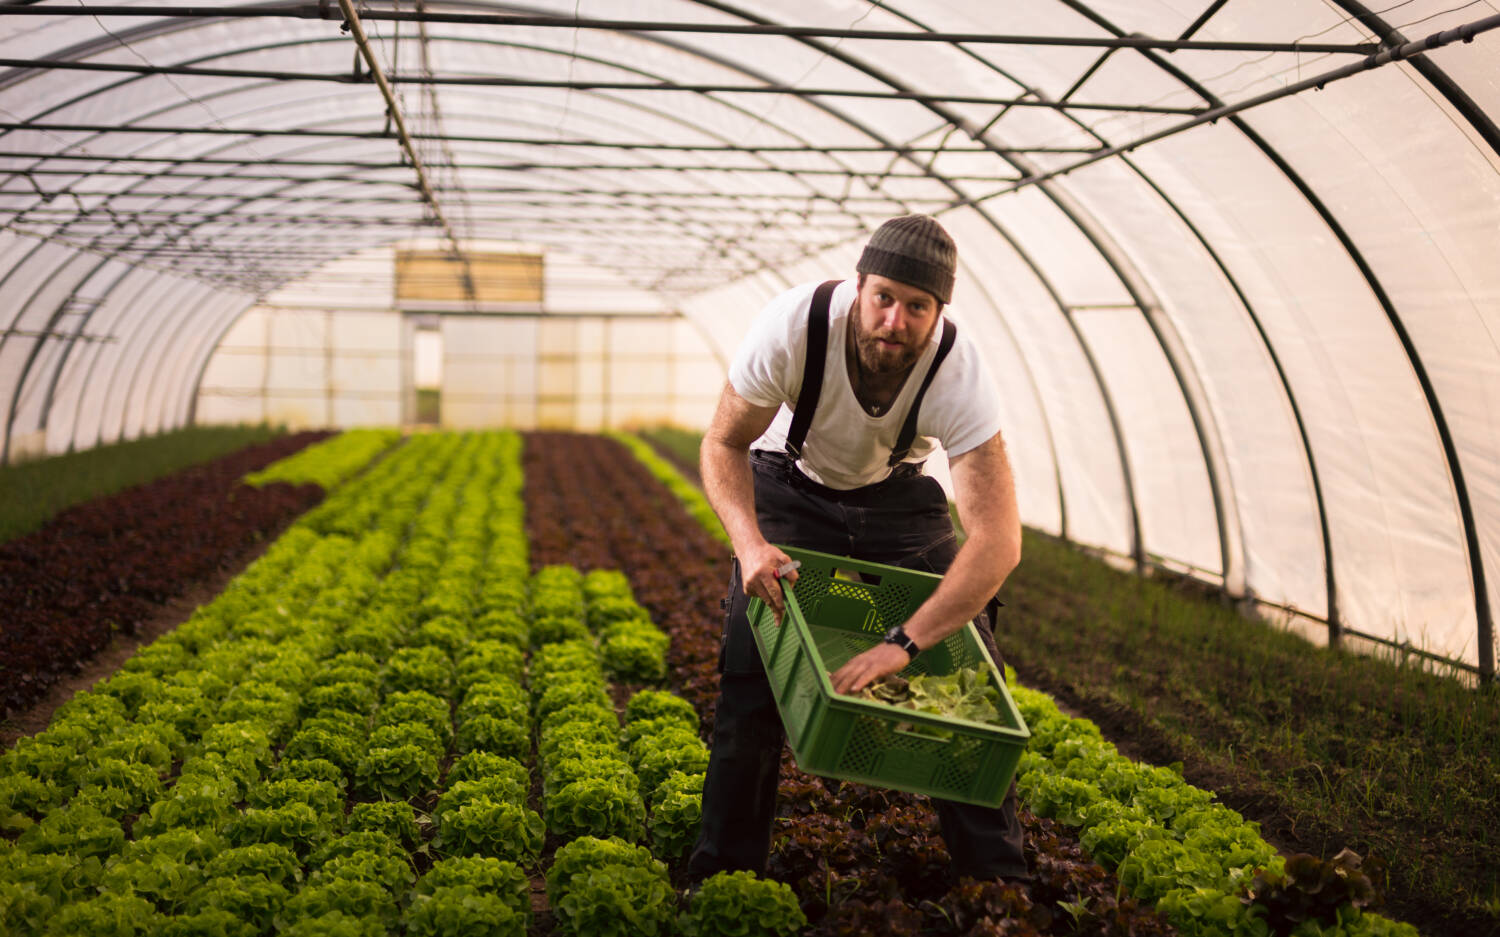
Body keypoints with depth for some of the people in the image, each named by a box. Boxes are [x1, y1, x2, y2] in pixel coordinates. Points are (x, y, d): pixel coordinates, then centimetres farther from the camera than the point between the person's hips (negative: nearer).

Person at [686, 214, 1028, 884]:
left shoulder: (959, 371, -35)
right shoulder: (793, 325, -34)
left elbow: (998, 540, -41)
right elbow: (723, 444, -19)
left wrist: (904, 643, -50)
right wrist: (749, 542, -38)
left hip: (899, 496, 1)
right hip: (791, 485, 0)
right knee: (752, 658, -13)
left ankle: (996, 875, 10)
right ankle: (725, 869, 4)